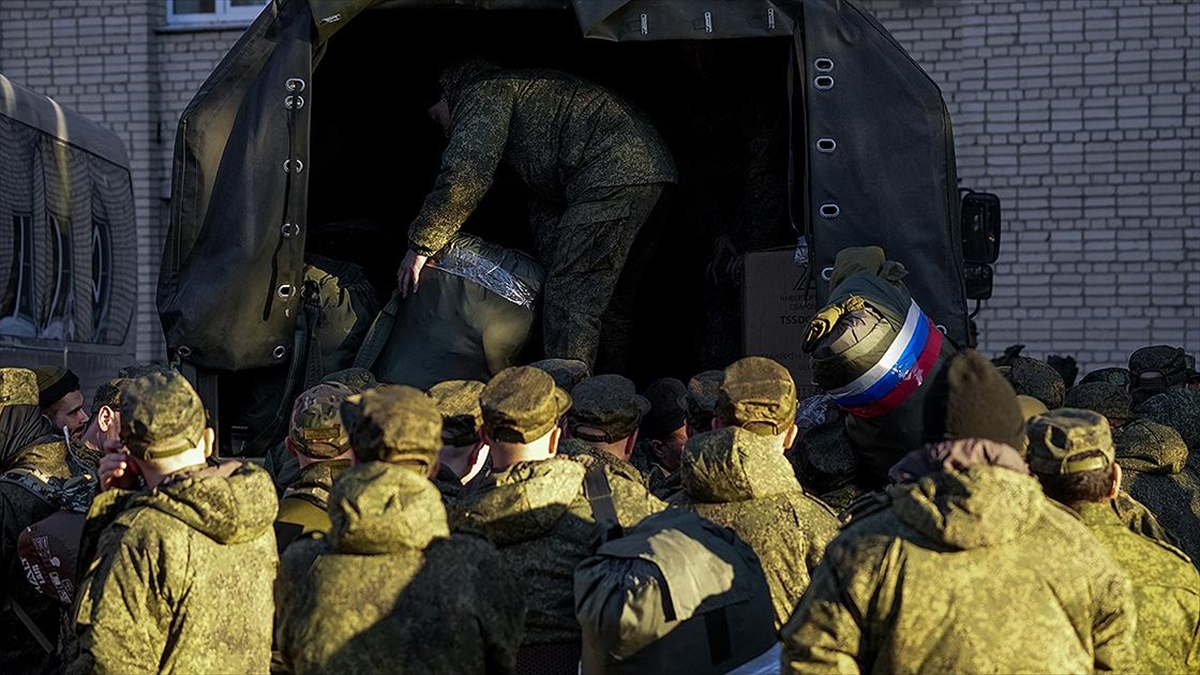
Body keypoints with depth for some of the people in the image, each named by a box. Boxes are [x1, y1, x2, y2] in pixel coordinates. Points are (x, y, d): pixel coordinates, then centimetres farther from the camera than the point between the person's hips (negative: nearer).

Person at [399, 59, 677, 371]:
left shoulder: (484, 93, 3)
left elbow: (464, 178, -11)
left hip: (613, 177, -10)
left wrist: (420, 244, -4)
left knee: (571, 296, -10)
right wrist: (551, 262, 34)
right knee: (611, 295, 17)